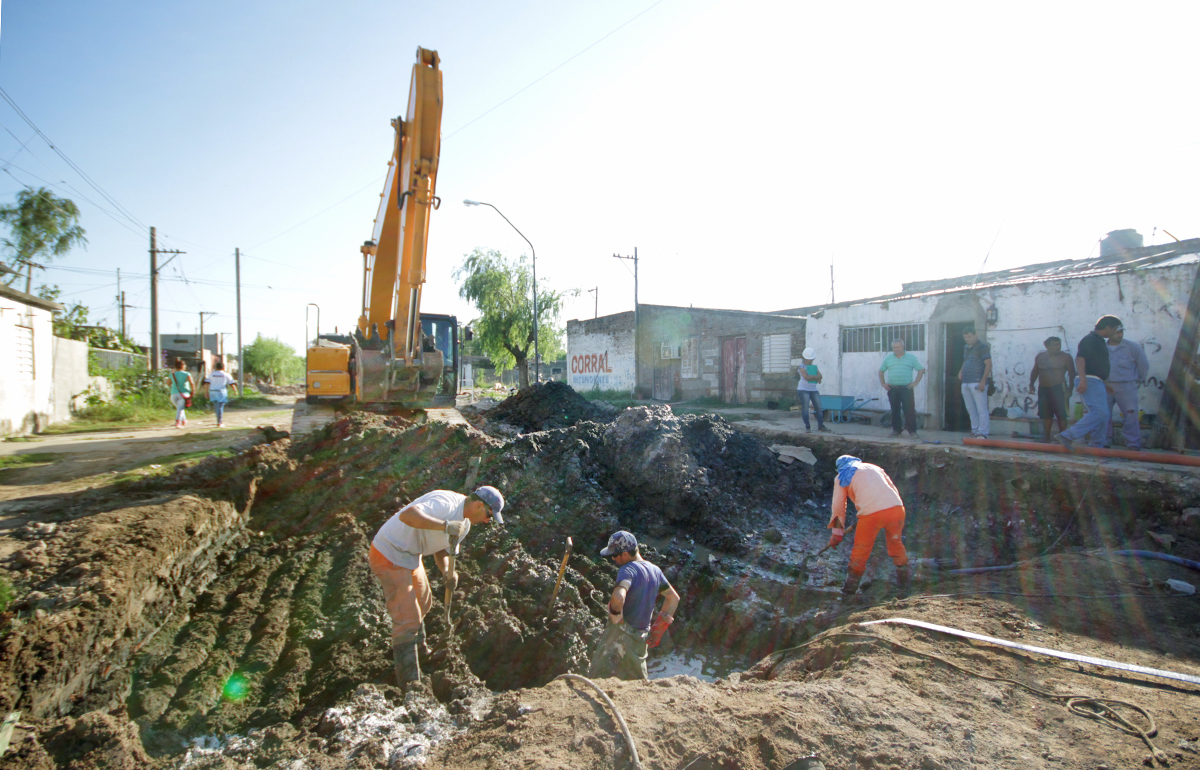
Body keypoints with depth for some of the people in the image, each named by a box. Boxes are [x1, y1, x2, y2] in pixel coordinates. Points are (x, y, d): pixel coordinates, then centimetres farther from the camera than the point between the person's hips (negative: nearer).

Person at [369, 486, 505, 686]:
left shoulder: (464, 524, 4)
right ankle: (409, 682, 4)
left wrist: (447, 571, -9)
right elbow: (407, 515, -43)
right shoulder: (445, 504, -28)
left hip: (410, 556, 10)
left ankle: (417, 646, 53)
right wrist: (445, 525, -48)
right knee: (407, 618, -7)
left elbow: (441, 550, 11)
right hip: (389, 557, -10)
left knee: (422, 603, 27)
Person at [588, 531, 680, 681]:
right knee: (638, 678, 22)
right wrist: (660, 626, 15)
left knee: (598, 678, 2)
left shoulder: (628, 570, -19)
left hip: (622, 632, -8)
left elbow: (618, 597, -38)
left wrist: (616, 615, -19)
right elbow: (674, 598, 15)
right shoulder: (655, 570, 6)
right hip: (641, 636, 8)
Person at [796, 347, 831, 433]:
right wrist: (816, 377, -7)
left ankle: (821, 426, 9)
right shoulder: (802, 366, -1)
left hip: (814, 390, 5)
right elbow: (806, 377, -16)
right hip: (803, 389, -5)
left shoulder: (815, 366, 15)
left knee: (819, 407, 1)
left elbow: (820, 377, 1)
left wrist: (811, 377, -15)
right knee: (805, 407, -8)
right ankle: (807, 427, -2)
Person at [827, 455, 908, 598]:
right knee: (896, 544, 27)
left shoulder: (842, 478, 20)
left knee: (860, 553, 11)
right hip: (896, 508, 3)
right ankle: (903, 583, 38)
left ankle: (849, 591, 22)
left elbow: (838, 506, 18)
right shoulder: (874, 468, 29)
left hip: (871, 514, -3)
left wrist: (837, 532, 23)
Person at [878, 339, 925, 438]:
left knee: (909, 410, -6)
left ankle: (912, 431, -3)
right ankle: (896, 429, 14)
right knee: (895, 410, 6)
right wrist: (883, 383, 9)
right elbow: (881, 371, 19)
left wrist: (916, 382, -3)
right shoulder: (888, 359, 12)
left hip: (907, 388, -3)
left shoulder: (911, 357, 5)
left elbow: (921, 369, 6)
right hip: (892, 388, 3)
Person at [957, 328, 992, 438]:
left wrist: (983, 381, -18)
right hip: (965, 383, 8)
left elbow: (988, 364, -11)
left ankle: (982, 433, -6)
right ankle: (975, 431, 16)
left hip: (977, 383, -8)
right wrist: (961, 371, 9)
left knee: (981, 409, -7)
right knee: (971, 409, 10)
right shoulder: (966, 347, 17)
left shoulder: (983, 347, -6)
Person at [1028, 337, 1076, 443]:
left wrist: (1070, 389, -11)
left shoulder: (1066, 357, -3)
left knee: (1061, 415, -4)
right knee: (1046, 415, 8)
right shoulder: (1040, 356, 7)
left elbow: (1072, 374, -4)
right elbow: (1035, 371, 18)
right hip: (1043, 389, 4)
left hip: (1059, 388, -4)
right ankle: (1046, 438, 16)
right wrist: (1031, 383, 11)